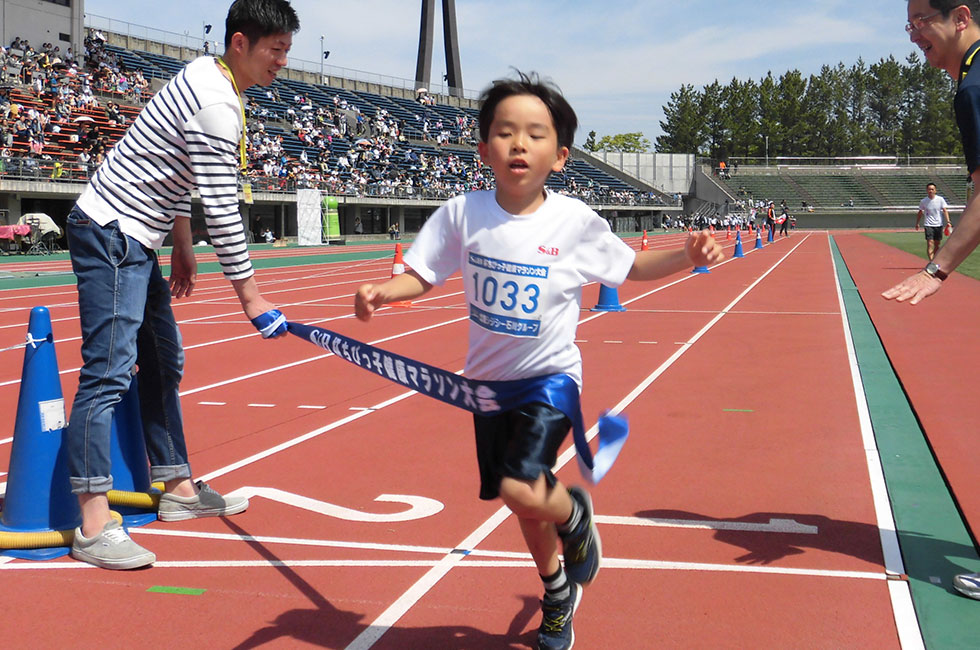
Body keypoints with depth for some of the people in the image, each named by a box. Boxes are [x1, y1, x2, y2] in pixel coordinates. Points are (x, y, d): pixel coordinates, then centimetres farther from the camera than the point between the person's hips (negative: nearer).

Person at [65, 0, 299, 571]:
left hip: (136, 241, 11)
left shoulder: (204, 77, 13)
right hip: (112, 233, -11)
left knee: (164, 363, 14)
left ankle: (178, 488, 25)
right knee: (109, 372, -13)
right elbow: (222, 209, -21)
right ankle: (94, 528, -13)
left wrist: (182, 247, 21)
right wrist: (250, 295, -16)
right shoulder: (218, 105, -19)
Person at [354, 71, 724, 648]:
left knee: (521, 488, -24)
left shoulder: (575, 221, -13)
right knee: (525, 504, 16)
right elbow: (423, 275, -1)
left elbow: (633, 265, 1)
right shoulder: (463, 214, -10)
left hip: (551, 375, -3)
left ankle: (575, 512, 13)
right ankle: (557, 591, 44)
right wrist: (381, 292, -21)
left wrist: (688, 258, -16)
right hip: (491, 378, 3)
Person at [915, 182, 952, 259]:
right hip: (928, 225, -2)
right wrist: (917, 223, 16)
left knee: (937, 244, 11)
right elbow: (920, 213, 12)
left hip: (939, 225, 2)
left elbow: (945, 211, -5)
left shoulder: (940, 199, -1)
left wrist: (948, 221, -16)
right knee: (930, 244, -15)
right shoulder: (923, 201, -1)